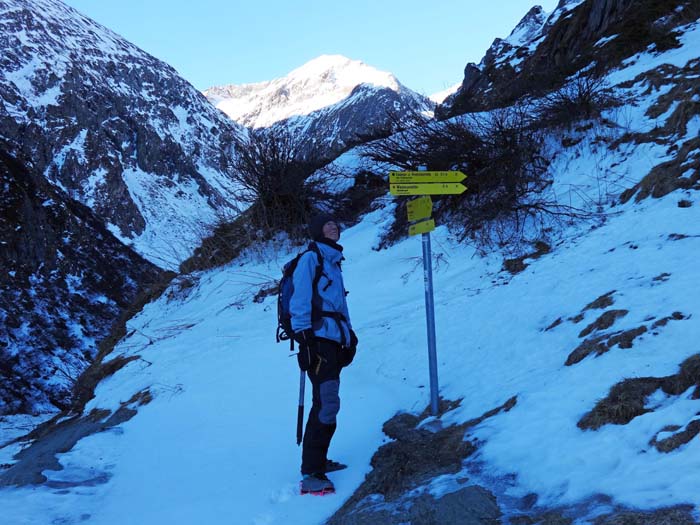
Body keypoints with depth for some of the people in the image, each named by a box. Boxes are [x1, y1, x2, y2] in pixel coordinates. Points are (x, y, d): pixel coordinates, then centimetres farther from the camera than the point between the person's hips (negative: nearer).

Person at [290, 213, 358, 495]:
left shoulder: (334, 263, 24)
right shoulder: (310, 258, -2)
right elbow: (300, 300, -9)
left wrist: (350, 334, 22)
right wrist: (303, 336, -17)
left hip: (335, 342, 9)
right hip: (318, 339, -9)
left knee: (326, 403, 10)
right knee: (327, 404, -16)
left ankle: (318, 460, 21)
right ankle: (311, 475, -16)